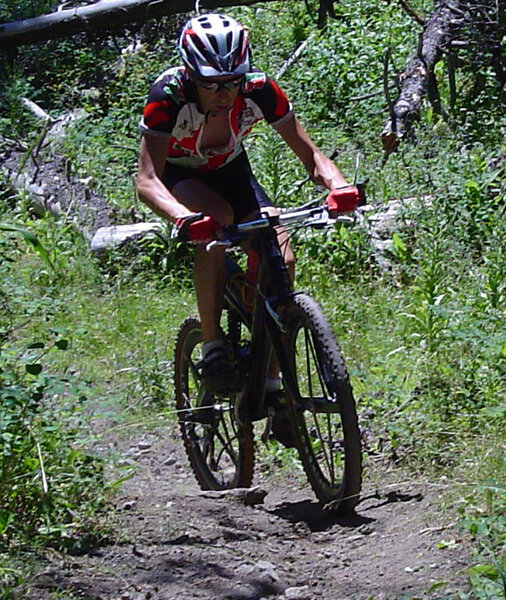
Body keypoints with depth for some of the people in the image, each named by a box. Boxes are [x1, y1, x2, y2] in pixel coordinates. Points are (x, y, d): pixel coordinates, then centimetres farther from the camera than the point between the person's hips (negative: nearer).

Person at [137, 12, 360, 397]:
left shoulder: (260, 90, -27)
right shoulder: (170, 95, -34)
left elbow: (310, 154, -23)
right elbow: (148, 180, -39)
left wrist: (338, 185, -45)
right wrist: (184, 219, -59)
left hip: (230, 170, 3)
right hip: (179, 176, -3)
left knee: (280, 260, -19)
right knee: (217, 218, -37)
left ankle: (270, 381, -6)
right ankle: (212, 346, -27)